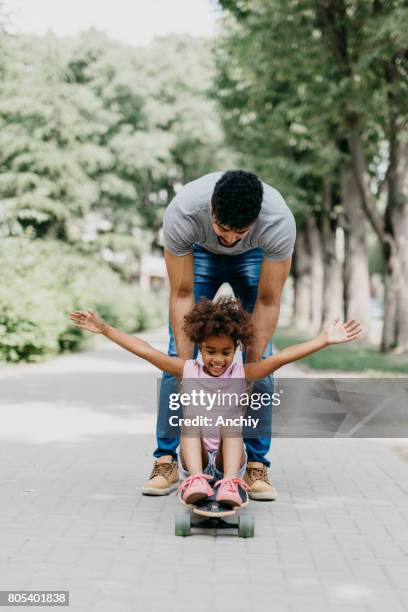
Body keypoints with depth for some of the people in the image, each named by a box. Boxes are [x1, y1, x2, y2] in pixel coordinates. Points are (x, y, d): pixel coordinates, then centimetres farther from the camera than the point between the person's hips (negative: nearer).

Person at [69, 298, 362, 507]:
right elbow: (146, 351, -3)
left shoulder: (242, 374, 1)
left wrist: (325, 339, -22)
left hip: (229, 458, 0)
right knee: (190, 415, -23)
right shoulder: (188, 370, 3)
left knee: (230, 421, -25)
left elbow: (281, 357, -10)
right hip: (195, 458, 0)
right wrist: (105, 328, -10)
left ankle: (230, 484, -45)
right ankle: (195, 480, -45)